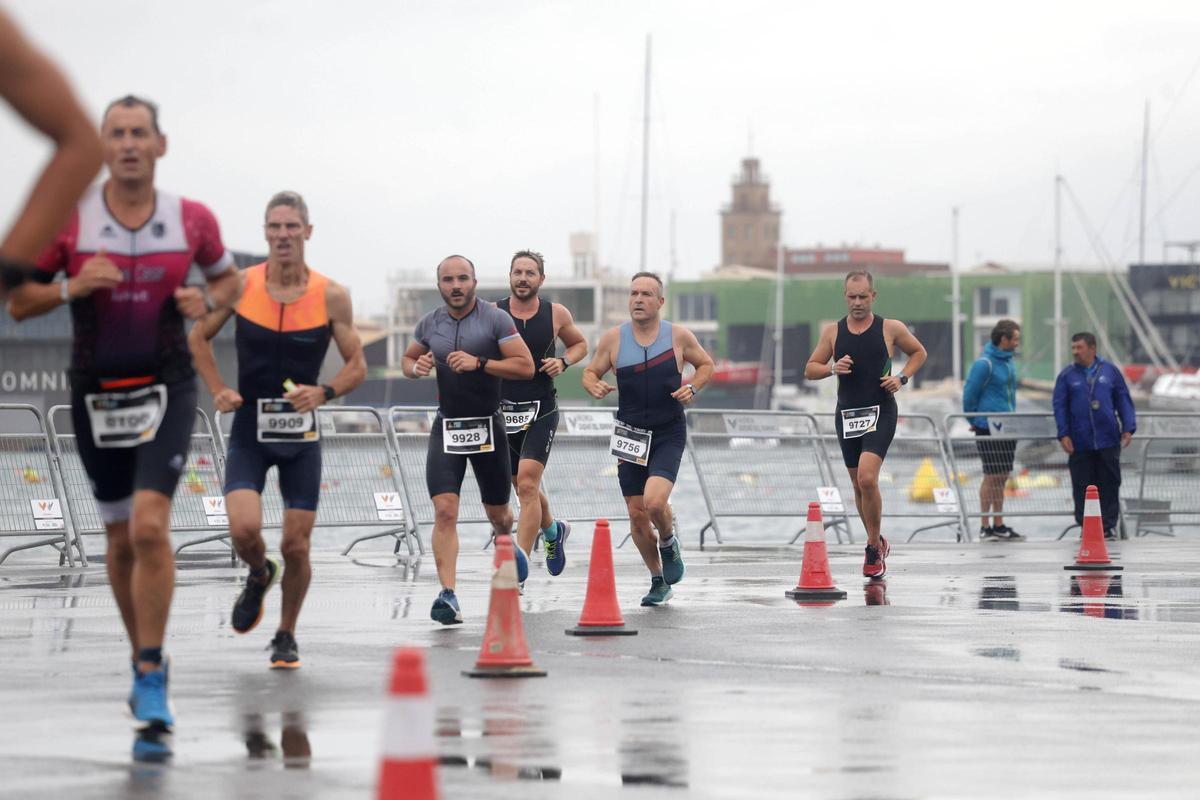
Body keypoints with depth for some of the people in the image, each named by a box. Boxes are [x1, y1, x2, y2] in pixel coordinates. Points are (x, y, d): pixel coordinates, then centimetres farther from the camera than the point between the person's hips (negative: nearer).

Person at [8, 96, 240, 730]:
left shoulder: (192, 220, -3)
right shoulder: (67, 219, -6)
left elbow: (229, 278, 15)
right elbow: (18, 302, 0)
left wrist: (207, 301, -8)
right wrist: (71, 288, -18)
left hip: (168, 390, -2)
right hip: (95, 392, 2)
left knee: (149, 527, -18)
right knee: (120, 538, 12)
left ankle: (150, 679, -13)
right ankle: (146, 660, 31)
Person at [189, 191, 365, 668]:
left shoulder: (331, 297, -7)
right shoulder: (240, 285, -5)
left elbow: (357, 365, 1)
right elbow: (198, 338, 10)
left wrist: (323, 393, -18)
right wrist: (218, 390, -3)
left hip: (301, 435, 0)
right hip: (249, 432, 0)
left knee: (296, 547, 2)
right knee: (244, 530, -19)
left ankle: (286, 636, 25)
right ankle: (258, 576, 17)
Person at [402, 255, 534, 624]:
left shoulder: (495, 319, -8)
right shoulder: (429, 324, 4)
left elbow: (525, 367, -12)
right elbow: (408, 359, 21)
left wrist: (479, 363, -23)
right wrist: (416, 368, -4)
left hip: (487, 426, -1)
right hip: (446, 426, 2)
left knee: (497, 513, 13)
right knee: (445, 511, -15)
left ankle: (504, 540, 51)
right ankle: (448, 596, -20)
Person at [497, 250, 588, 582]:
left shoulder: (556, 314, 0)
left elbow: (579, 344, 17)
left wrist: (563, 362, -3)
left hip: (541, 413, -2)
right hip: (503, 411, 2)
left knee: (527, 484, -18)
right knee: (524, 487, 17)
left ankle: (520, 564, -21)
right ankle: (553, 530, 48)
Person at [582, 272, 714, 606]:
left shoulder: (679, 336, -4)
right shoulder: (613, 338, -1)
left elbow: (705, 364, 12)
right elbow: (591, 372, 10)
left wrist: (692, 387, -7)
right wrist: (594, 386, -14)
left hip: (668, 434, -3)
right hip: (631, 434, 3)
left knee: (655, 501, -23)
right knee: (636, 514, 4)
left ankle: (669, 543, 12)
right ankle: (658, 581, 25)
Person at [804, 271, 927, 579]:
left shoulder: (891, 329, -1)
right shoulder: (833, 332, 5)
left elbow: (919, 353, 14)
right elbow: (810, 369, 9)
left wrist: (903, 377, -3)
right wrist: (833, 369, -11)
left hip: (880, 412, -4)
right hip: (846, 413, 4)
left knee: (867, 478, -20)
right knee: (859, 484, 11)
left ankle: (874, 548, -7)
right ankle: (877, 544, 30)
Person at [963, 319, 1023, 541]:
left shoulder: (1009, 362, 14)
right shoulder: (984, 364, -12)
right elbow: (969, 394, -10)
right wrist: (974, 421, -2)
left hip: (1007, 429, 8)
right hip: (989, 429, -8)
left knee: (1002, 478, 10)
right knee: (991, 477, -6)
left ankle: (999, 525, 16)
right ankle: (985, 527, -2)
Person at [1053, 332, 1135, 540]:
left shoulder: (1110, 371, 6)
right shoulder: (1067, 375, 5)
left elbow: (1123, 401, 8)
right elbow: (1060, 406, 3)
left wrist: (1128, 428, -1)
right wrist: (1064, 434, -7)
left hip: (1108, 441, 0)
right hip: (1080, 443, 0)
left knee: (1110, 484, 2)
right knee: (1082, 487, 1)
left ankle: (1109, 525, 8)